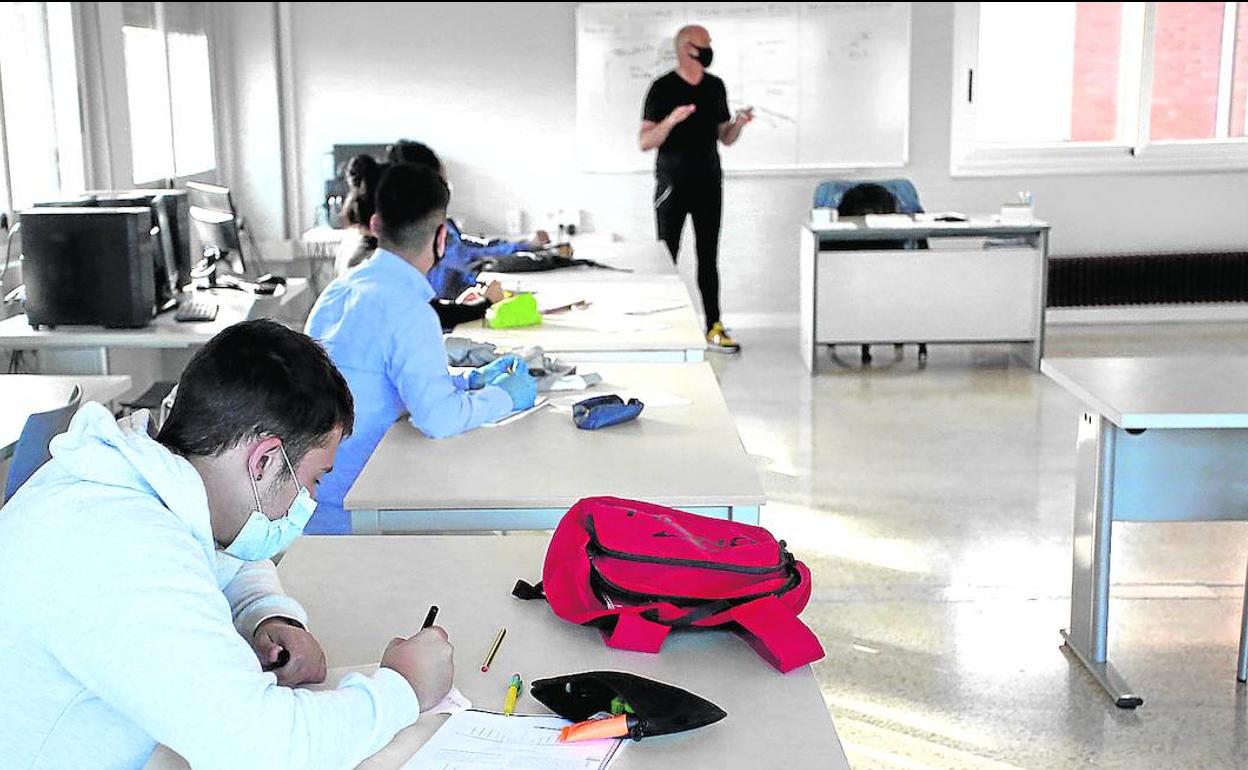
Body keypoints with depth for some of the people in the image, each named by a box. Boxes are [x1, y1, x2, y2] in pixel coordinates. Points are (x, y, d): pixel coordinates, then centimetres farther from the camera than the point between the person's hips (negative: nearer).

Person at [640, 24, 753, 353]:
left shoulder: (715, 86, 10)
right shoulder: (663, 88, -5)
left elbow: (724, 138, 16)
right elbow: (645, 143, -10)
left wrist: (739, 123, -5)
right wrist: (672, 119, -25)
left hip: (709, 184, 4)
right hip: (673, 187, -4)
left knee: (708, 259, 4)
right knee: (666, 258, -1)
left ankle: (714, 328, 5)